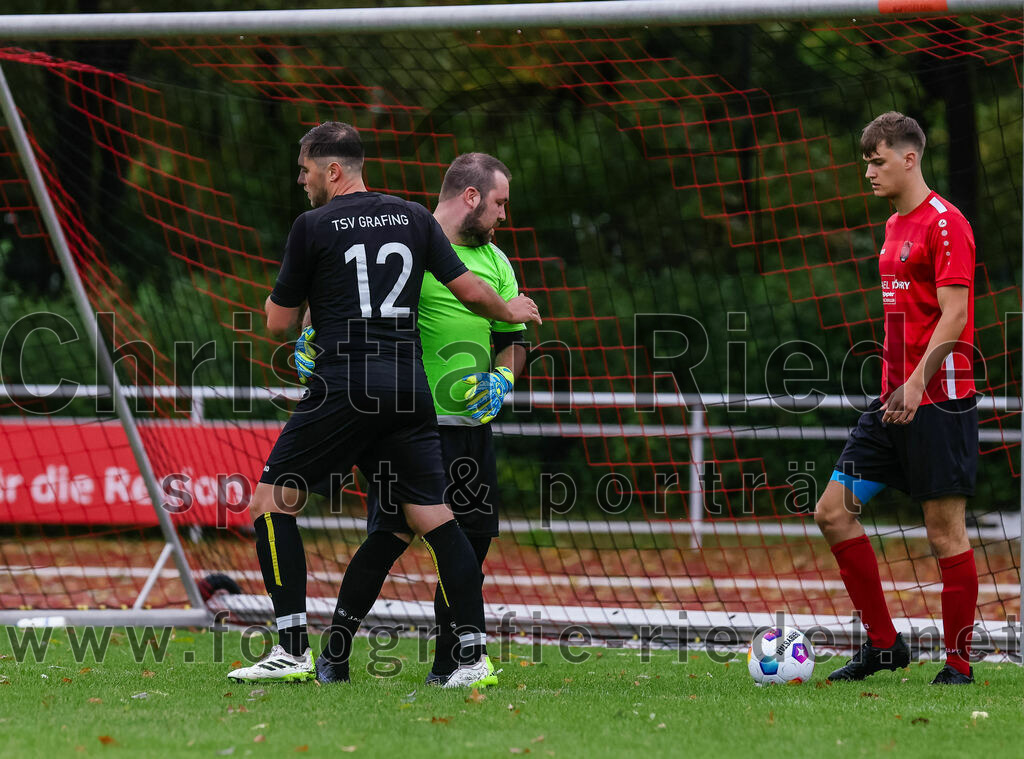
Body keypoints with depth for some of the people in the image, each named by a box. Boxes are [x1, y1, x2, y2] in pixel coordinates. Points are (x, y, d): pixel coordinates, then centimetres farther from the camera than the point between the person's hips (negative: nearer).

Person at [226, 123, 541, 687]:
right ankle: (472, 652, 0)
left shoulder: (313, 226, -1)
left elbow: (279, 321, 4)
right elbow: (470, 291, 12)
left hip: (344, 387, -5)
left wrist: (279, 296, 27)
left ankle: (293, 650, -4)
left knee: (271, 502, 3)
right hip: (408, 384, 5)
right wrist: (511, 311, 32)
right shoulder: (412, 218, 12)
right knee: (433, 517, 7)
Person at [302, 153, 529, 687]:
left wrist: (502, 378, 0)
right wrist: (314, 336, -13)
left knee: (472, 539, 4)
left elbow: (513, 340, 18)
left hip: (472, 422, 7)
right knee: (393, 533, -12)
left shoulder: (496, 263, 15)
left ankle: (446, 666, 13)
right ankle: (333, 656, -4)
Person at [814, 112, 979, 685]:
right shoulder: (895, 227, 17)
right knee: (834, 512, 3)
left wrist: (918, 382, -24)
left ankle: (959, 663, 4)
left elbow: (954, 315, -17)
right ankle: (884, 644, 10)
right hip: (895, 397, 9)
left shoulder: (945, 223, -10)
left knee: (946, 528, -4)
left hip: (940, 400, -9)